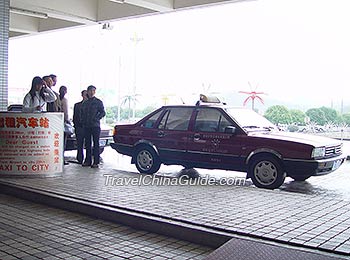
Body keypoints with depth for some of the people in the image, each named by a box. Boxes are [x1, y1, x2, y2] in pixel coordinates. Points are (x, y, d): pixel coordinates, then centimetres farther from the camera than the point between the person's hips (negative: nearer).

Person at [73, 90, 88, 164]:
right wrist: (75, 126, 0)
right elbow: (74, 117, 9)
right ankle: (80, 159, 10)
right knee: (80, 144, 3)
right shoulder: (77, 105, 11)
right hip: (80, 127, 0)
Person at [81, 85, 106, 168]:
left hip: (95, 126, -4)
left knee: (96, 144, -4)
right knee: (87, 144, 7)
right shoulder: (84, 103, 16)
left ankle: (96, 162, -3)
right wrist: (83, 121, 8)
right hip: (86, 126, 4)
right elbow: (81, 113, 23)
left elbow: (103, 113, -1)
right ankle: (87, 161, 13)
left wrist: (96, 119, -11)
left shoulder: (98, 102, 4)